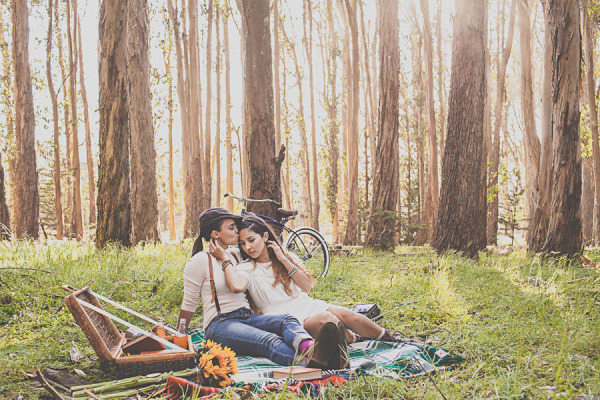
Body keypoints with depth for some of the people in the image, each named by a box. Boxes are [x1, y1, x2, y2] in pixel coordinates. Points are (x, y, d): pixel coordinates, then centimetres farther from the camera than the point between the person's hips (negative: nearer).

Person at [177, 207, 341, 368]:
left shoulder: (237, 256, 22)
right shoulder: (199, 261, 1)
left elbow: (238, 286, 7)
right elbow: (189, 304, 6)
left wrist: (225, 259, 9)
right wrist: (187, 324, 8)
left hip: (247, 318, 6)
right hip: (220, 325, -6)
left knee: (286, 319, -30)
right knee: (269, 341, -38)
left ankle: (309, 348, -66)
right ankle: (308, 361, -68)